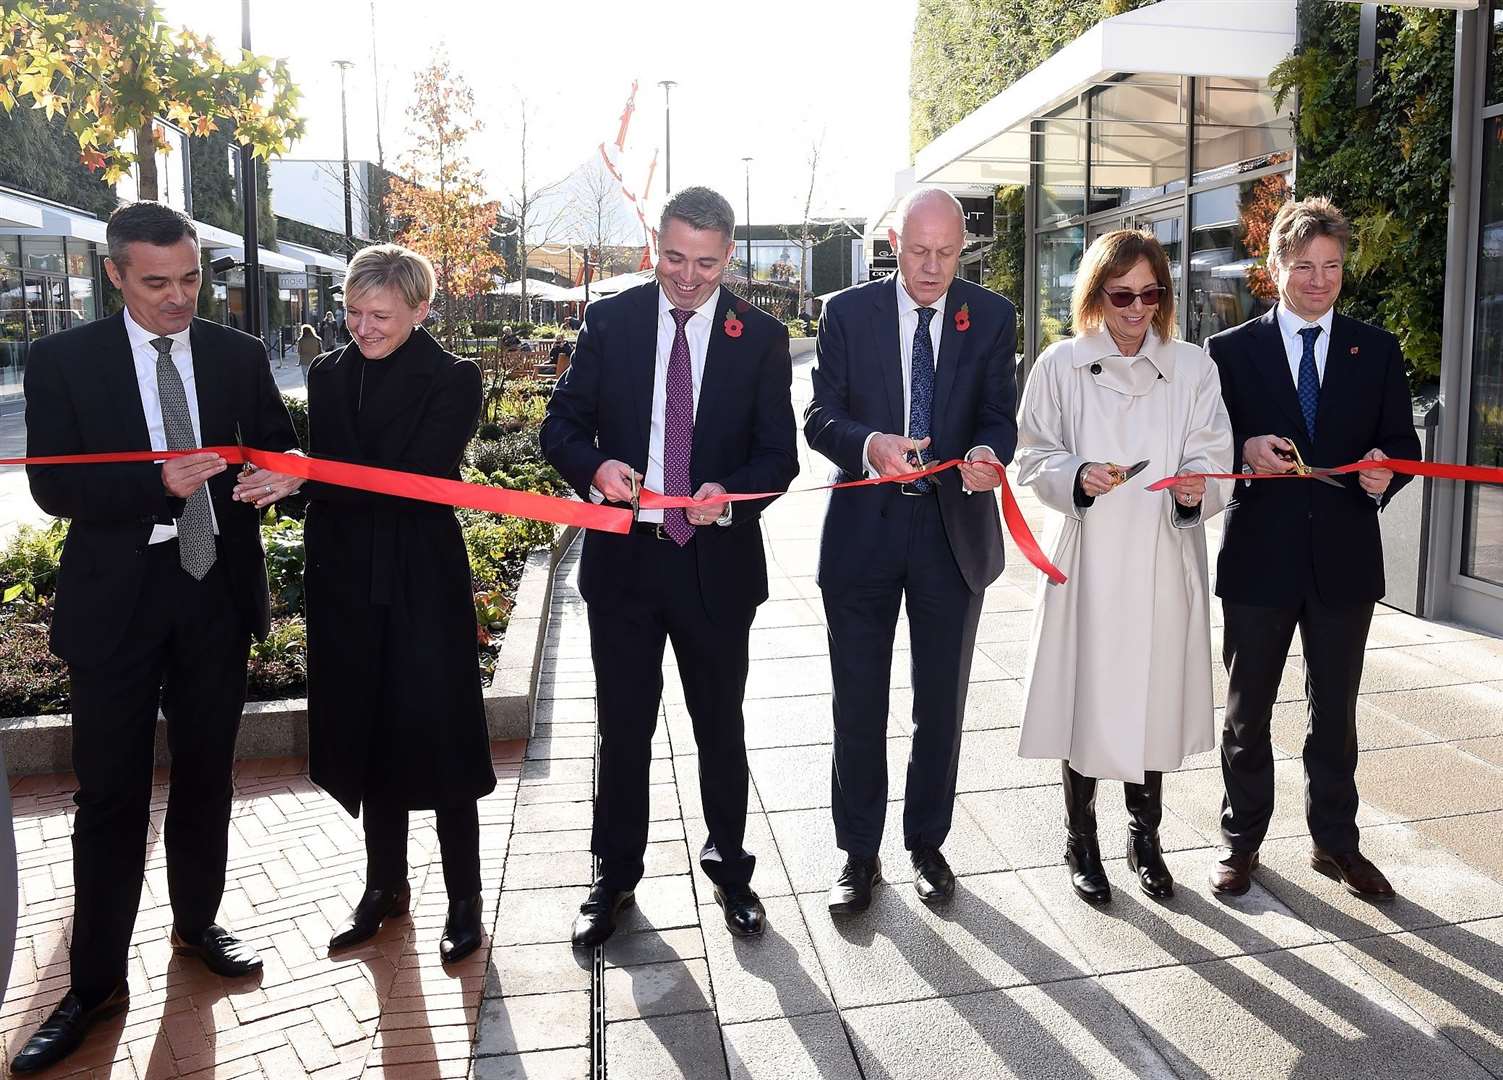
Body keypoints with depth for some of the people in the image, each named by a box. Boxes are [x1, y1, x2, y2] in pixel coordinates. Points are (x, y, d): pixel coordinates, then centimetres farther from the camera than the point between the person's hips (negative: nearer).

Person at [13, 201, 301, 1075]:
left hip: (218, 587, 3)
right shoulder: (63, 361, -3)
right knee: (112, 792, 2)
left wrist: (285, 470, -19)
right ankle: (96, 980, 16)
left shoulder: (239, 355, 4)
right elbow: (53, 484, -9)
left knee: (207, 774, 15)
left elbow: (279, 446, 6)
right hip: (118, 595, -2)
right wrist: (158, 485, -25)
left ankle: (197, 923, 35)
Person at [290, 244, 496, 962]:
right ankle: (385, 885, 32)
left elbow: (416, 478, -18)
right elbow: (320, 474, 6)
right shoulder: (329, 374, 8)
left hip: (423, 586, -5)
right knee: (368, 737, 14)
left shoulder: (452, 381, -8)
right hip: (348, 586, 5)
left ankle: (464, 902, 17)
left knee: (439, 741, 2)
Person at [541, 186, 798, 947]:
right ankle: (615, 877, 30)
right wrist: (594, 468, -22)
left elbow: (779, 455, -3)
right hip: (623, 557, 1)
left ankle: (729, 868, 34)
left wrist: (730, 494, -24)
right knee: (622, 727, 12)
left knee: (721, 725, 14)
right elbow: (561, 426, 0)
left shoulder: (760, 337, -1)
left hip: (717, 561, 0)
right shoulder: (609, 322, 1)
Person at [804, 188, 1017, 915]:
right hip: (864, 528, -1)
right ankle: (859, 853, 23)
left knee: (941, 702, 12)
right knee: (858, 703, 7)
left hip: (954, 529, 1)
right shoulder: (848, 313, -1)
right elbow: (819, 417, -6)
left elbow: (1000, 416, -2)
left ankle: (927, 842, 31)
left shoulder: (991, 318, 2)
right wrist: (869, 444, -28)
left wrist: (987, 453, -26)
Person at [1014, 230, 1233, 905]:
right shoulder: (1061, 365, 0)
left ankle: (1145, 837, 30)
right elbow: (1033, 456, 2)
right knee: (1085, 699, 5)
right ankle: (1081, 841, 24)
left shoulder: (1194, 367, 4)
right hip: (1089, 558, -1)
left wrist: (1197, 488, -21)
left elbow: (1213, 460, 1)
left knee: (1154, 698, 10)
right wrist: (1076, 477, -18)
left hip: (1165, 564, 2)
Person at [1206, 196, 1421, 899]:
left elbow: (1401, 442, 6)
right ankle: (1241, 840, 26)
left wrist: (1386, 470, -17)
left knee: (1336, 711, 14)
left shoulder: (1377, 350, 6)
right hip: (1259, 557, -2)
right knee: (1247, 713, 10)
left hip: (1345, 558, 2)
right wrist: (1245, 450, -21)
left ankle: (1334, 841, 31)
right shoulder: (1231, 351, 0)